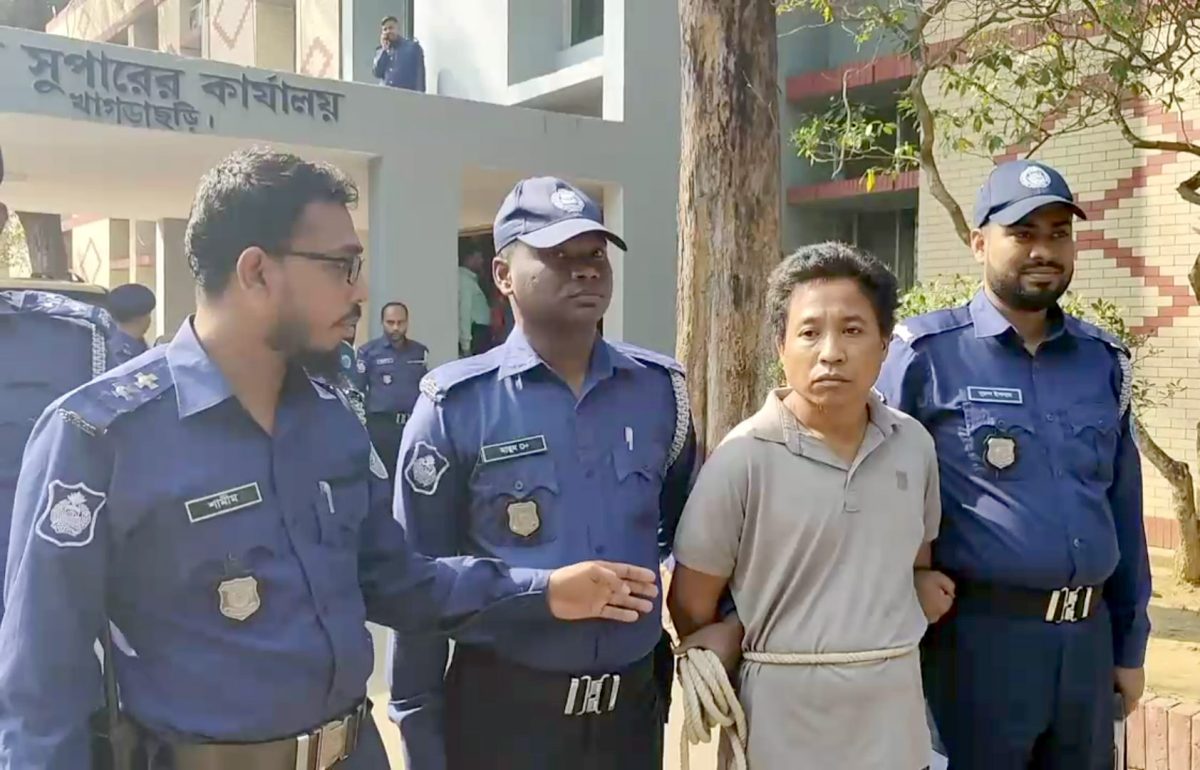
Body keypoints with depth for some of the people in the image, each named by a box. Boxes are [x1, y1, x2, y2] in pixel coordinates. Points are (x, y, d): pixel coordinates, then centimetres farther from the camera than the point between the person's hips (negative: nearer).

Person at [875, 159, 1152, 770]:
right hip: (978, 633, -5)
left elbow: (1123, 510, 13)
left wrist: (1129, 643, 14)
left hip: (1087, 637, 5)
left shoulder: (1103, 361, 8)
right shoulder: (928, 354, -8)